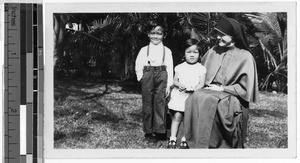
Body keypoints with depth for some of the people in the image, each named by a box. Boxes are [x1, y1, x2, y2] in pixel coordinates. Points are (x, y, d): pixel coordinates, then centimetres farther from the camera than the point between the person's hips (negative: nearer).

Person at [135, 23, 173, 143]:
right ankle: (148, 132, 6)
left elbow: (170, 69, 6)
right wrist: (141, 78, -2)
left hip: (162, 76, -1)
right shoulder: (144, 50, 11)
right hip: (147, 76, 1)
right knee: (147, 104, 1)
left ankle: (160, 131, -4)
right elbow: (138, 66, 11)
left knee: (160, 102, -7)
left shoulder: (167, 51, 10)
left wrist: (168, 85, -1)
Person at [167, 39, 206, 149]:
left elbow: (201, 84, -1)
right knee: (177, 116, -7)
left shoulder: (201, 68, 4)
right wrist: (179, 84, -11)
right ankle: (172, 138, -1)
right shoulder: (180, 67, 10)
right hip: (179, 94, 1)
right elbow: (174, 80, 11)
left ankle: (184, 139, 3)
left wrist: (193, 89, -19)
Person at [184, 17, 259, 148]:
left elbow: (245, 88, -5)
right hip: (210, 91, 5)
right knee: (196, 99, -26)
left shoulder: (245, 57, -3)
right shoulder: (214, 51, 13)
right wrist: (203, 84, 7)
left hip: (232, 97, -5)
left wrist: (222, 88, -9)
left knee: (208, 100, -32)